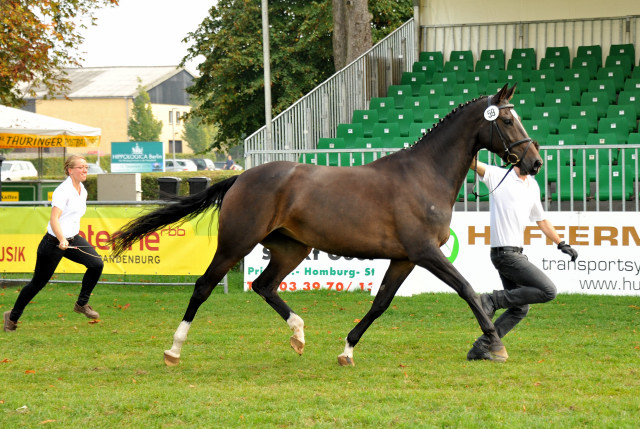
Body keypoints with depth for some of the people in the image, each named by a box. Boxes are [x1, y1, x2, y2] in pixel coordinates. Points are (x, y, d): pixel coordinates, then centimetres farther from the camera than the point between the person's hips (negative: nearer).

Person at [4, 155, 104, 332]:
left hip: (73, 239, 7)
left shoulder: (82, 191, 7)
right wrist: (62, 240, -40)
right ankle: (13, 316, 21)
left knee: (96, 264, -15)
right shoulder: (63, 191, -19)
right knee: (38, 282, 3)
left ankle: (82, 304, 2)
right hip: (54, 242, -7)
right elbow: (54, 218, -29)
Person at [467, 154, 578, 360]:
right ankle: (493, 300, -8)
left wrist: (561, 244, 29)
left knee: (520, 308, 9)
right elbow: (472, 162, -20)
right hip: (505, 253, -9)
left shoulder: (533, 186, 17)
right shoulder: (498, 176, -6)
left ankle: (480, 347, 10)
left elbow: (541, 220, 28)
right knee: (548, 291, -14)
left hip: (515, 253, 9)